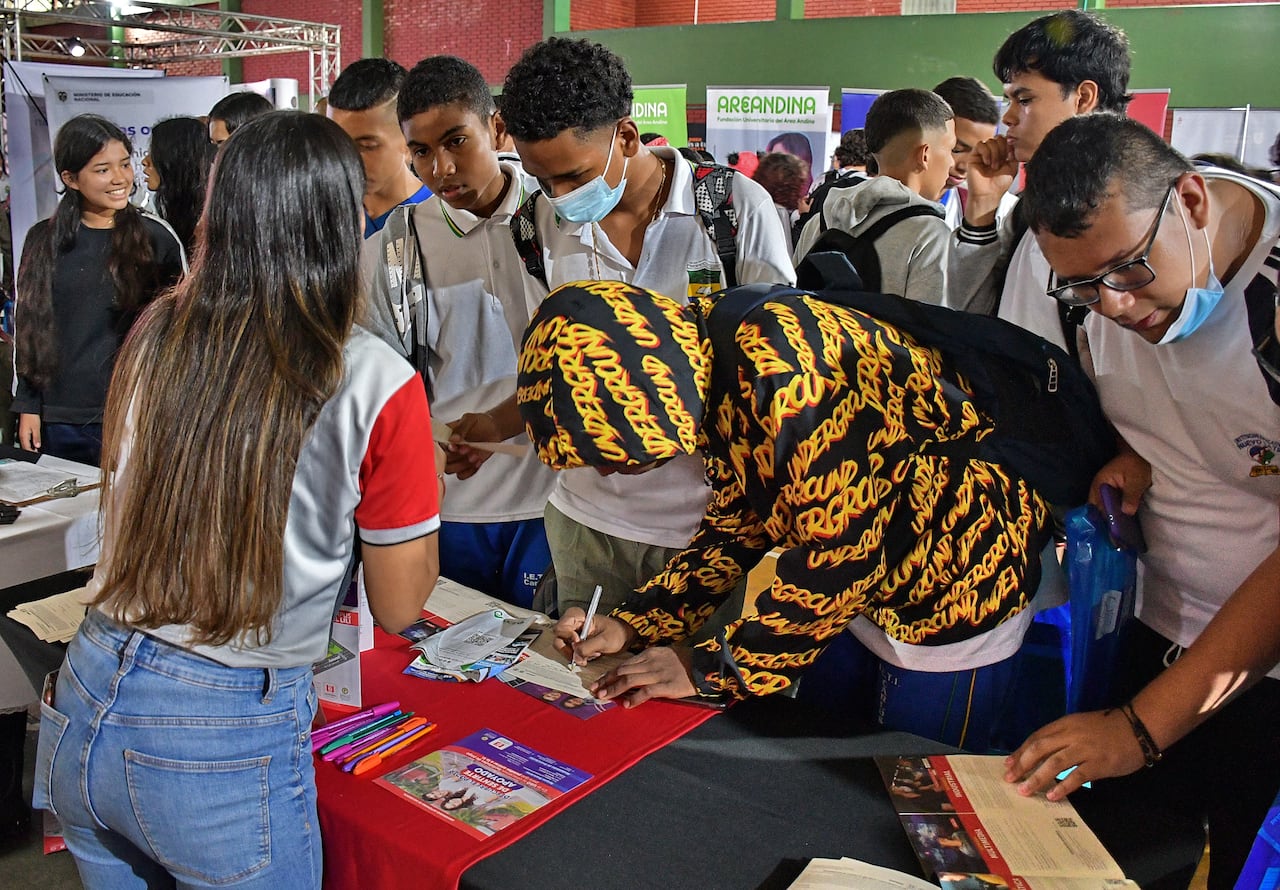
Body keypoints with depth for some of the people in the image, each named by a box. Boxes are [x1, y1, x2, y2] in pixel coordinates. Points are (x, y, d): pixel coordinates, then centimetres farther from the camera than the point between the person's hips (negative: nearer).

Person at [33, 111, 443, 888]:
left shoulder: (156, 334, -2)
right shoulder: (377, 385, -16)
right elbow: (399, 608, -6)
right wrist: (428, 475, 10)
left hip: (83, 707, 5)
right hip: (228, 742, -5)